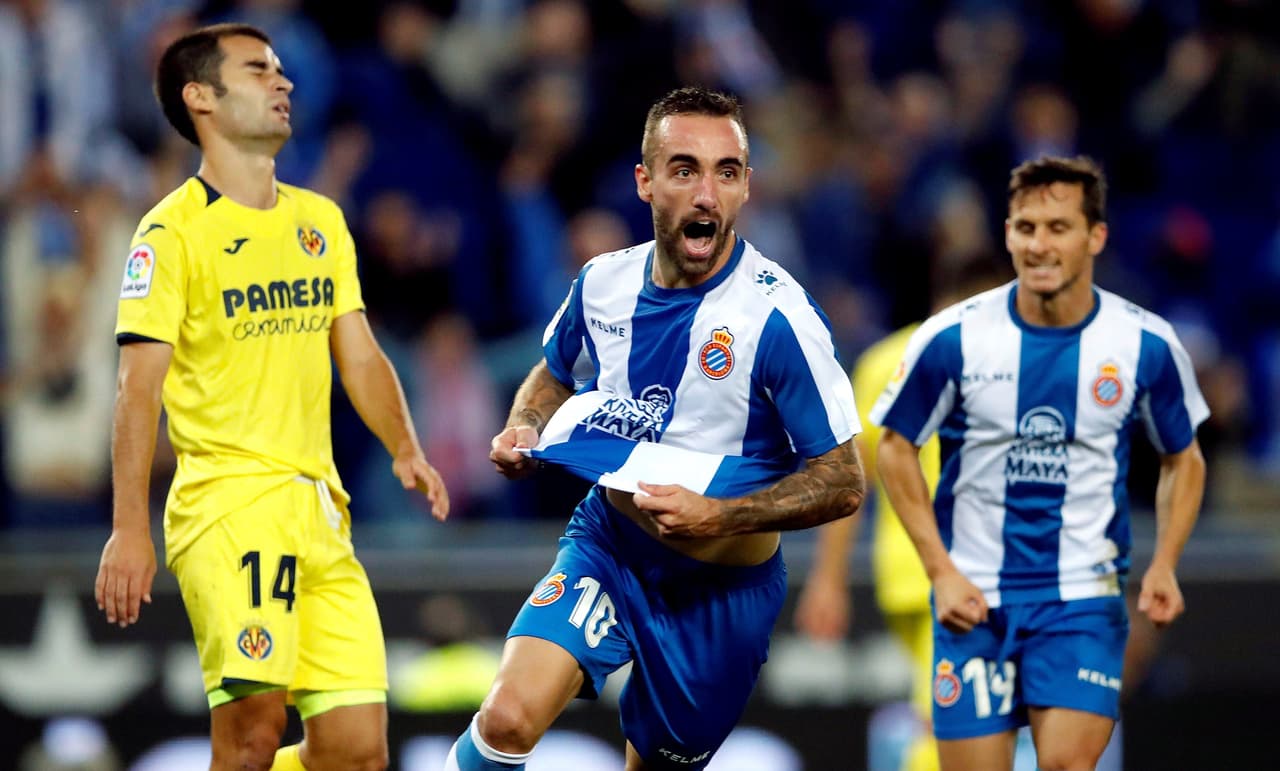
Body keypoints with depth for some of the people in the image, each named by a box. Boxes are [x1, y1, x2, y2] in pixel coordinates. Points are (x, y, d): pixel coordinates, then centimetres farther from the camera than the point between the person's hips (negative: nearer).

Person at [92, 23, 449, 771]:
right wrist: (129, 528, -15)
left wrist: (405, 449, 1)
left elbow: (360, 357, 19)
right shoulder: (172, 231, -3)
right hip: (227, 503, -6)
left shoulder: (320, 220, 17)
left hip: (320, 508, 6)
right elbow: (140, 388, -7)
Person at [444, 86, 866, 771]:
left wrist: (717, 516, -27)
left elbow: (843, 483, -15)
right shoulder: (603, 283, -4)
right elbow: (554, 375, 20)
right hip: (605, 551, 2)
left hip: (721, 588, -2)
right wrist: (523, 431, -2)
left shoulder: (777, 316, -19)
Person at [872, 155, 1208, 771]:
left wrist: (1163, 567, -5)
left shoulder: (1146, 345, -4)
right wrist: (941, 571, -5)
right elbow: (895, 447, 4)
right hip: (974, 601, 0)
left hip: (1084, 599, 0)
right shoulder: (952, 339, -8)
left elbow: (1182, 459, 11)